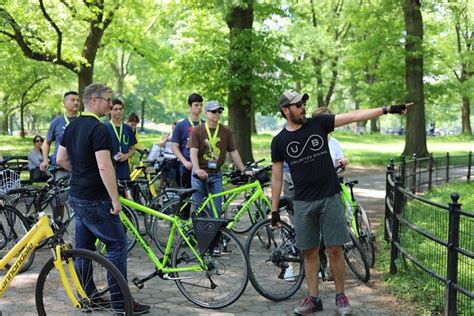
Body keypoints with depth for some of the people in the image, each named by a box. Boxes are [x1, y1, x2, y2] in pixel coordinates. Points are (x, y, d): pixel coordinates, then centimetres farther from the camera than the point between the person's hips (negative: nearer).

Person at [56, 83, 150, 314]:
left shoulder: (72, 126, 10)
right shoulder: (99, 130, -18)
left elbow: (61, 159, 16)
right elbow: (104, 167, -25)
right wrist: (115, 199, -20)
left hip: (76, 196, 9)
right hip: (95, 200, -9)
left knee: (84, 247, 14)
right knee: (117, 244, -3)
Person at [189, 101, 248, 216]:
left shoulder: (226, 131, 4)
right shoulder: (197, 131, -3)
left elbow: (233, 152, 8)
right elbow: (193, 152, -13)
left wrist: (243, 170, 3)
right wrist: (197, 170, -29)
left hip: (216, 175, 2)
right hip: (200, 175, -2)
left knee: (216, 210, 1)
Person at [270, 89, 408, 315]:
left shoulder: (318, 124, 1)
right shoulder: (279, 141, 2)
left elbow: (353, 116, -4)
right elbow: (277, 177, 6)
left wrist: (386, 109, -10)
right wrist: (274, 210, 4)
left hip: (330, 198, 0)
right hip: (303, 203, 1)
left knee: (334, 249, 1)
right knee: (309, 252, 7)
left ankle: (341, 296, 15)